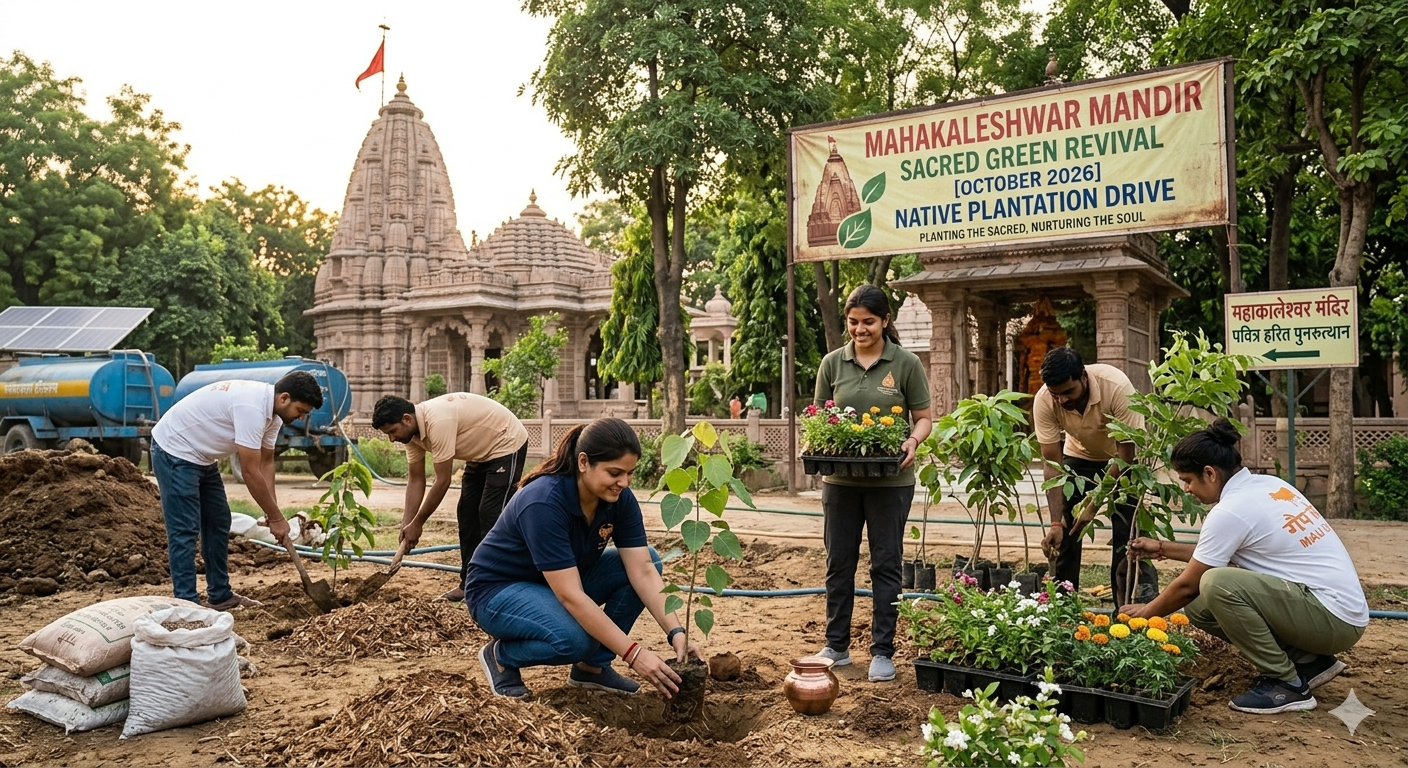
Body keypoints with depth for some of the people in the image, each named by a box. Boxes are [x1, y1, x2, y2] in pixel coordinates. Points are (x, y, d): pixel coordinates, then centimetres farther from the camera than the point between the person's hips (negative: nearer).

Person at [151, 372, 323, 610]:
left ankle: (220, 596, 20)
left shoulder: (272, 410, -2)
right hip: (175, 451, -10)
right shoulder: (251, 407, -32)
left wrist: (272, 512, -4)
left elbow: (265, 462, 5)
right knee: (185, 530, -10)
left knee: (218, 523, 12)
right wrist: (276, 518, -20)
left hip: (201, 456, 10)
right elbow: (251, 473, -29)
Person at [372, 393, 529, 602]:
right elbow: (416, 480, 1)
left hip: (506, 445, -9)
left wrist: (417, 524, -18)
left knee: (490, 515, -13)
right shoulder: (412, 431, -6)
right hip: (481, 452, 9)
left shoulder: (437, 422, -34)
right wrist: (406, 525, -4)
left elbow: (442, 482, -28)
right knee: (466, 514, 6)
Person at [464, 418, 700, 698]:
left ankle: (593, 666, -1)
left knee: (648, 560, -13)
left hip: (562, 582, 7)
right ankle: (501, 654, -3)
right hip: (498, 589, -7)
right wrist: (634, 653, -39)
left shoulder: (619, 498, -14)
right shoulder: (544, 503, -34)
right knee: (575, 638, -35)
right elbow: (570, 595, -37)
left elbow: (643, 571, -17)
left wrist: (676, 632, -30)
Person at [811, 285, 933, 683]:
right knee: (839, 563, 10)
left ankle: (882, 651, 17)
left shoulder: (906, 364, -3)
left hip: (890, 481, -2)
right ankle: (836, 646, 24)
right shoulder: (833, 363, 4)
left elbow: (924, 417, 2)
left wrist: (912, 441, -19)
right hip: (840, 479, 3)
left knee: (886, 564, 6)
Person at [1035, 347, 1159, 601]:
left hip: (1121, 458, -2)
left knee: (1126, 531, -12)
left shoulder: (1116, 387, -36)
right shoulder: (1043, 401, -28)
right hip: (1079, 457, 2)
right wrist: (1056, 523, -31)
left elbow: (1126, 452, -29)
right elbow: (1052, 464, -24)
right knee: (1066, 530, -4)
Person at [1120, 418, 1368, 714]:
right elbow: (1216, 555, 22)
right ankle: (1307, 661, 11)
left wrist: (1145, 613, 8)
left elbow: (1188, 585, -8)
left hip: (1335, 619, -9)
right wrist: (1163, 549, 24)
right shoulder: (1267, 485, 7)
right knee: (1200, 607, 5)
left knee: (1215, 584, -27)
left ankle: (1287, 684, -10)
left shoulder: (1230, 510, -19)